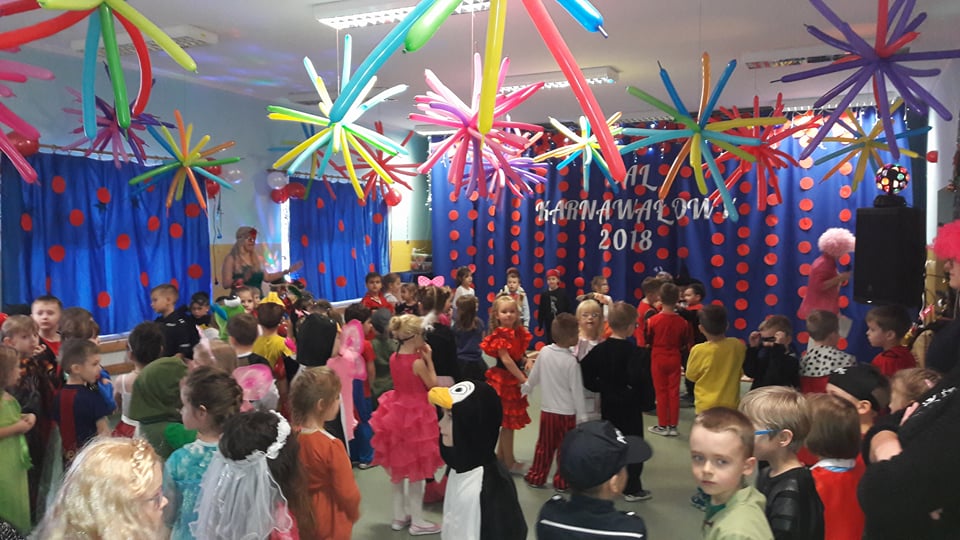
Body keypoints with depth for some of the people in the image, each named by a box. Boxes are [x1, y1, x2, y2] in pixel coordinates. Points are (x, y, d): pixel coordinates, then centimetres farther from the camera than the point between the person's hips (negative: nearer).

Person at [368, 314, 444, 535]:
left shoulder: (394, 358, -1)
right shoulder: (418, 362, -22)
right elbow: (433, 386, -10)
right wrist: (428, 359, -8)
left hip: (398, 412, 7)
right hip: (416, 416, -7)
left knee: (399, 468, 19)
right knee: (416, 471, 5)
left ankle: (399, 516, 31)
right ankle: (417, 521, 15)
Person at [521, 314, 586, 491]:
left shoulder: (544, 352, -6)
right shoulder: (572, 361, -20)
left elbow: (534, 376, 8)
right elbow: (577, 390, -14)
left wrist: (525, 388, 29)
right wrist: (582, 416, -5)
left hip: (547, 410, 5)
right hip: (567, 413, -4)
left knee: (544, 446, 18)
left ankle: (536, 477, 27)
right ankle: (561, 482, 20)